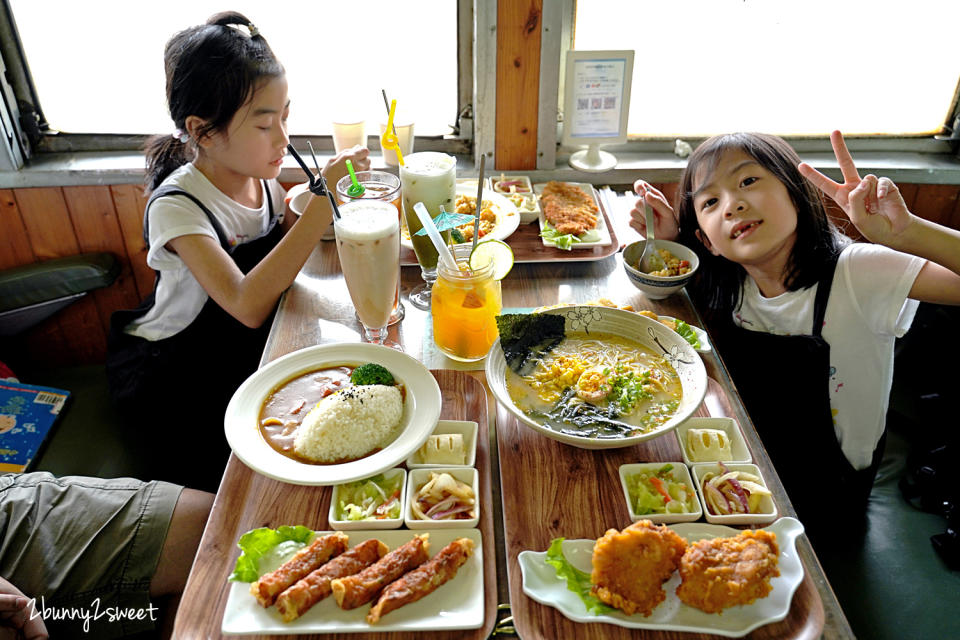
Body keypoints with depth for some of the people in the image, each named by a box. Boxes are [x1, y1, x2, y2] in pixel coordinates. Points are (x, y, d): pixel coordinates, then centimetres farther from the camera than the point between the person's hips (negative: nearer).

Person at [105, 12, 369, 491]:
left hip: (248, 348, 6)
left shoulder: (262, 177, -7)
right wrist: (324, 202, -42)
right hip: (175, 378, -6)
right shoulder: (177, 205, -26)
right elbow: (248, 305, -40)